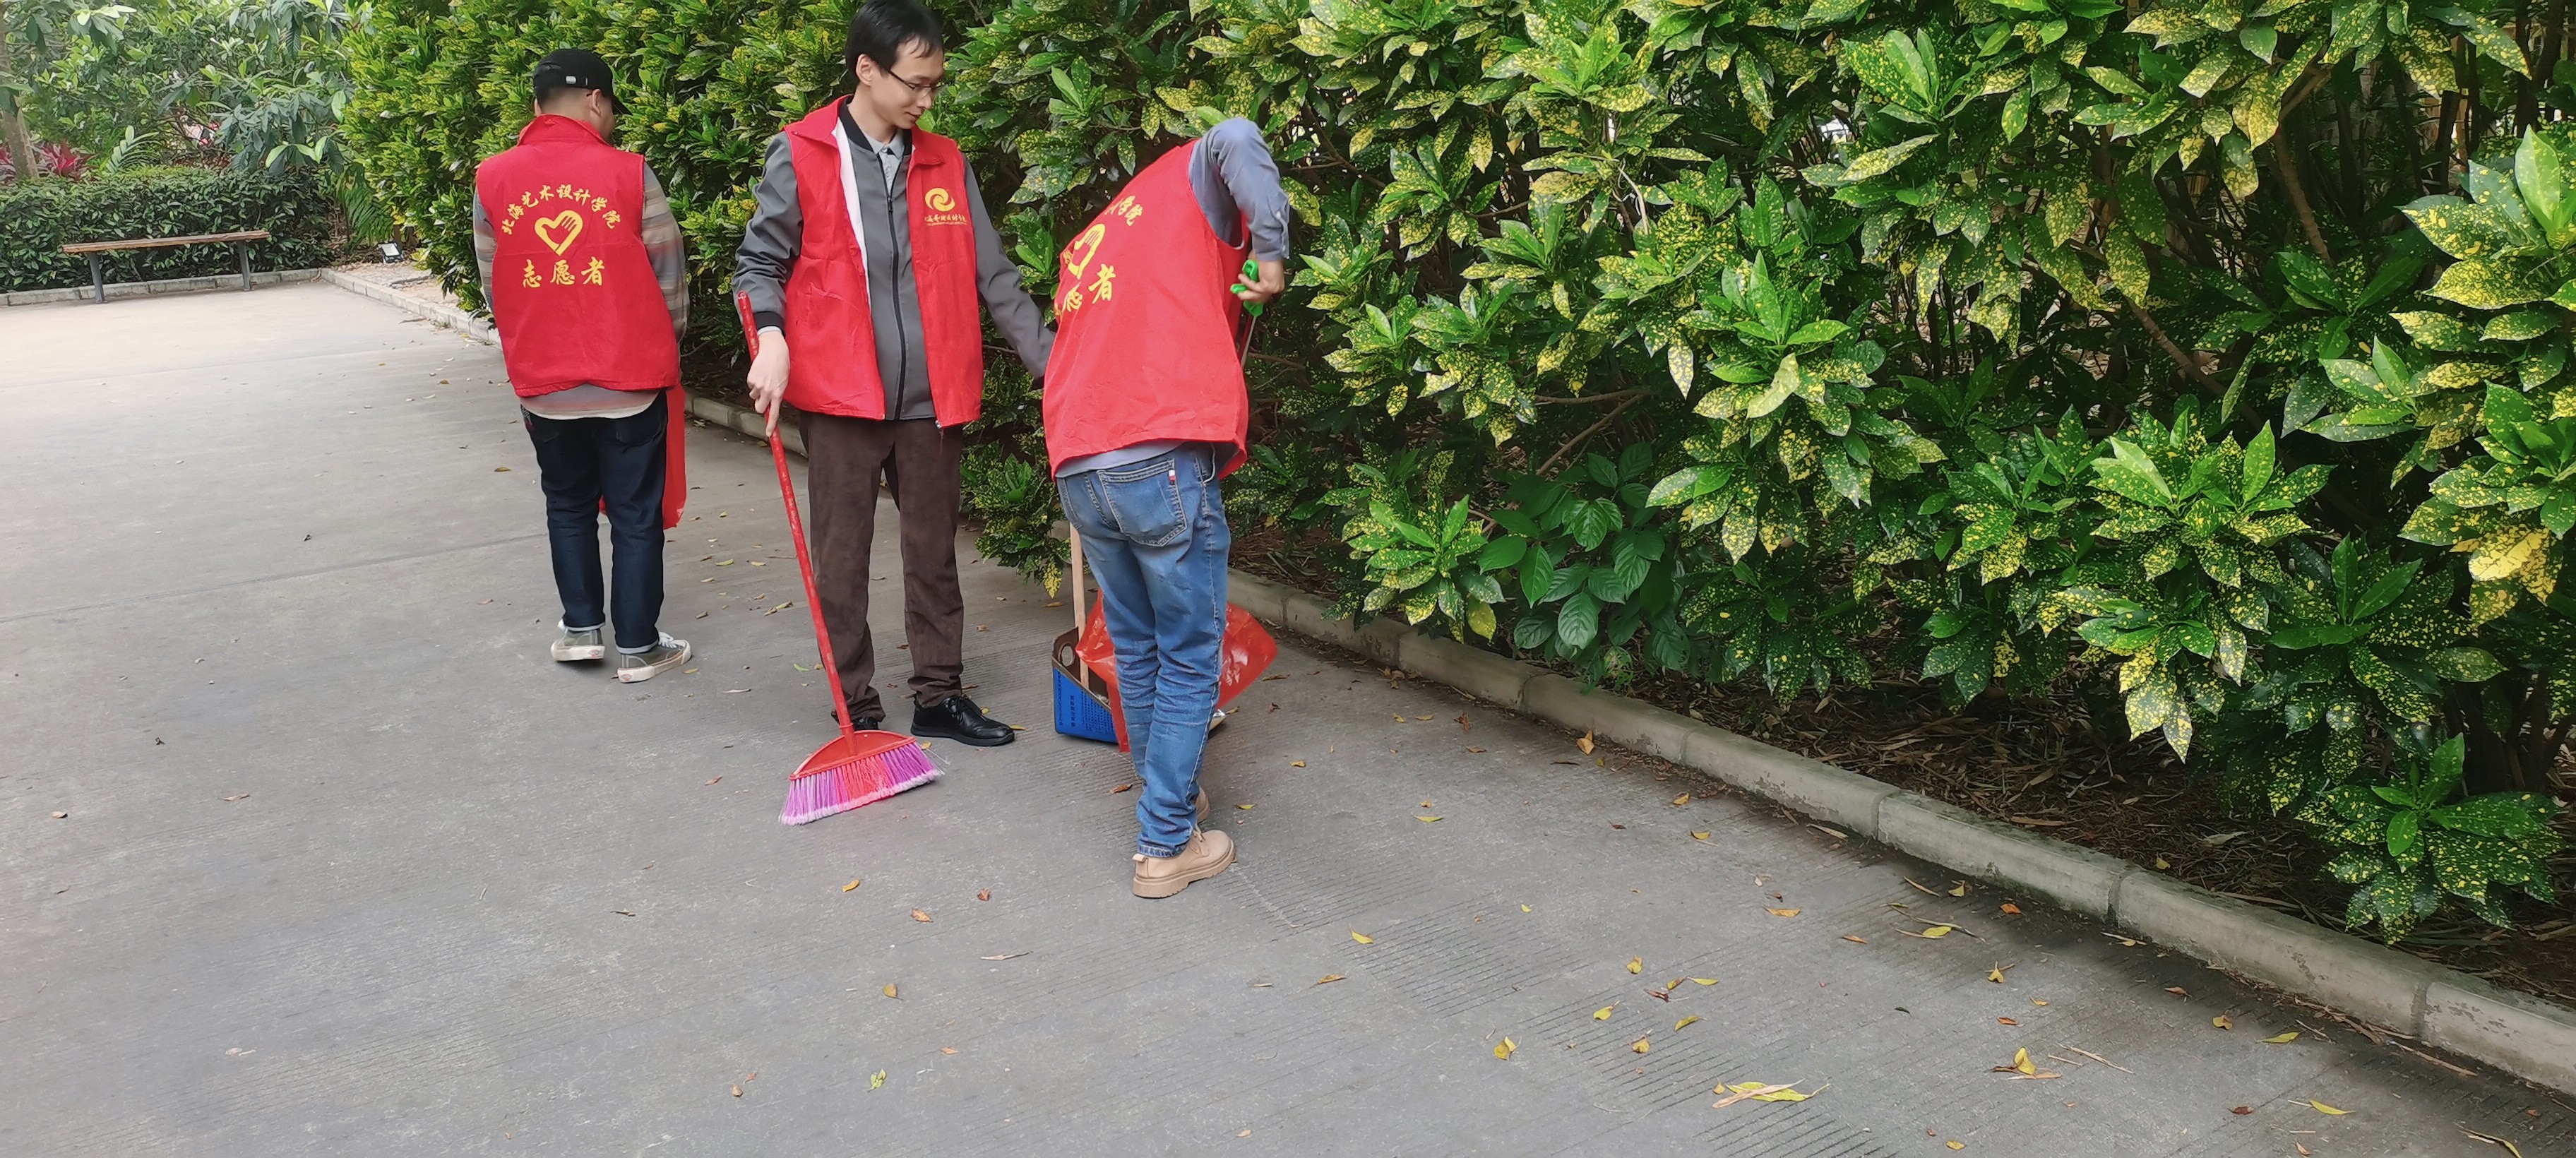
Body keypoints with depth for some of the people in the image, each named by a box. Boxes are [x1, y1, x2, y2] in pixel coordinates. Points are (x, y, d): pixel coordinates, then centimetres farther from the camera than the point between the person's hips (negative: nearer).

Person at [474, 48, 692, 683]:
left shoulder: (493, 179, -1)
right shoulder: (629, 173, -9)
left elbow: (494, 288, 7)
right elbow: (670, 278, -2)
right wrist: (666, 343, 17)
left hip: (543, 384, 3)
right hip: (631, 378, -3)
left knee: (568, 506, 21)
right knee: (636, 515, 8)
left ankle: (582, 626, 25)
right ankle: (638, 647, 14)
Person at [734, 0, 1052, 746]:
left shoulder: (946, 163, 8)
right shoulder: (800, 155, -3)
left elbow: (994, 277, 9)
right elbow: (760, 261, 0)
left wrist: (1049, 362, 5)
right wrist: (770, 338, -18)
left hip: (932, 401, 4)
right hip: (840, 398, -3)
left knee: (935, 554, 13)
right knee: (842, 561, 6)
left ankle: (939, 697, 25)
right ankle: (857, 710, 18)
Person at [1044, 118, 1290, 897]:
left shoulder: (1087, 246, 29)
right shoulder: (1186, 182, 9)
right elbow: (1235, 139, -15)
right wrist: (1272, 252, -9)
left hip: (1077, 472, 7)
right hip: (1164, 460, -7)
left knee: (1136, 650, 21)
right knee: (1189, 660, 4)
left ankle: (1171, 796, 33)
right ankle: (1167, 846, 9)